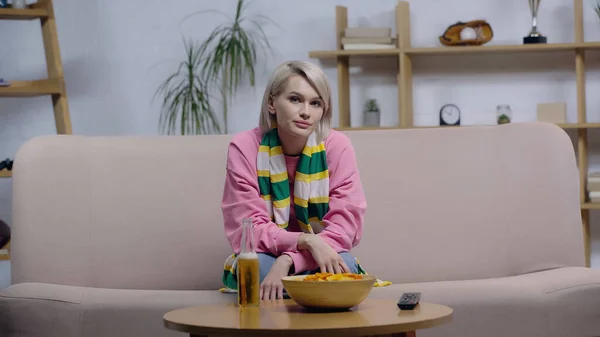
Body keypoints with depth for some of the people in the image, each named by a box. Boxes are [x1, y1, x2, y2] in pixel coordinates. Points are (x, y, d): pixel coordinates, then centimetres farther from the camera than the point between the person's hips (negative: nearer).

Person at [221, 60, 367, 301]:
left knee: (344, 263, -31)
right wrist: (306, 240, -34)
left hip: (318, 262, 1)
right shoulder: (244, 148, -12)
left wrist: (288, 260, -31)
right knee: (259, 266, -34)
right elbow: (246, 230, -17)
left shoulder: (337, 146, -11)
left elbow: (346, 225, -16)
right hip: (264, 260, -1)